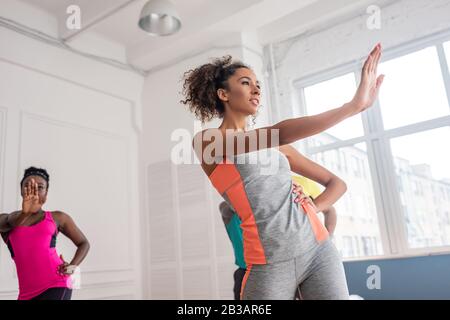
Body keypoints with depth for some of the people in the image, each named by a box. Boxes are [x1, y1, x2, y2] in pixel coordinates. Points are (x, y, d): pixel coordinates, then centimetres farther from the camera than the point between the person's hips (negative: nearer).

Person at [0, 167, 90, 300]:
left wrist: (72, 266, 1)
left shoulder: (57, 218, 11)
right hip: (28, 293, 4)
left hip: (57, 285, -3)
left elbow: (83, 243, 19)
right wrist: (25, 212, -33)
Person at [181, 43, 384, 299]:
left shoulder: (276, 146, 15)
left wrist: (310, 209, 0)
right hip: (270, 263, -4)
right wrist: (355, 105, -21)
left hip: (319, 250, 5)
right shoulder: (206, 140, -3)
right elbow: (280, 133, -19)